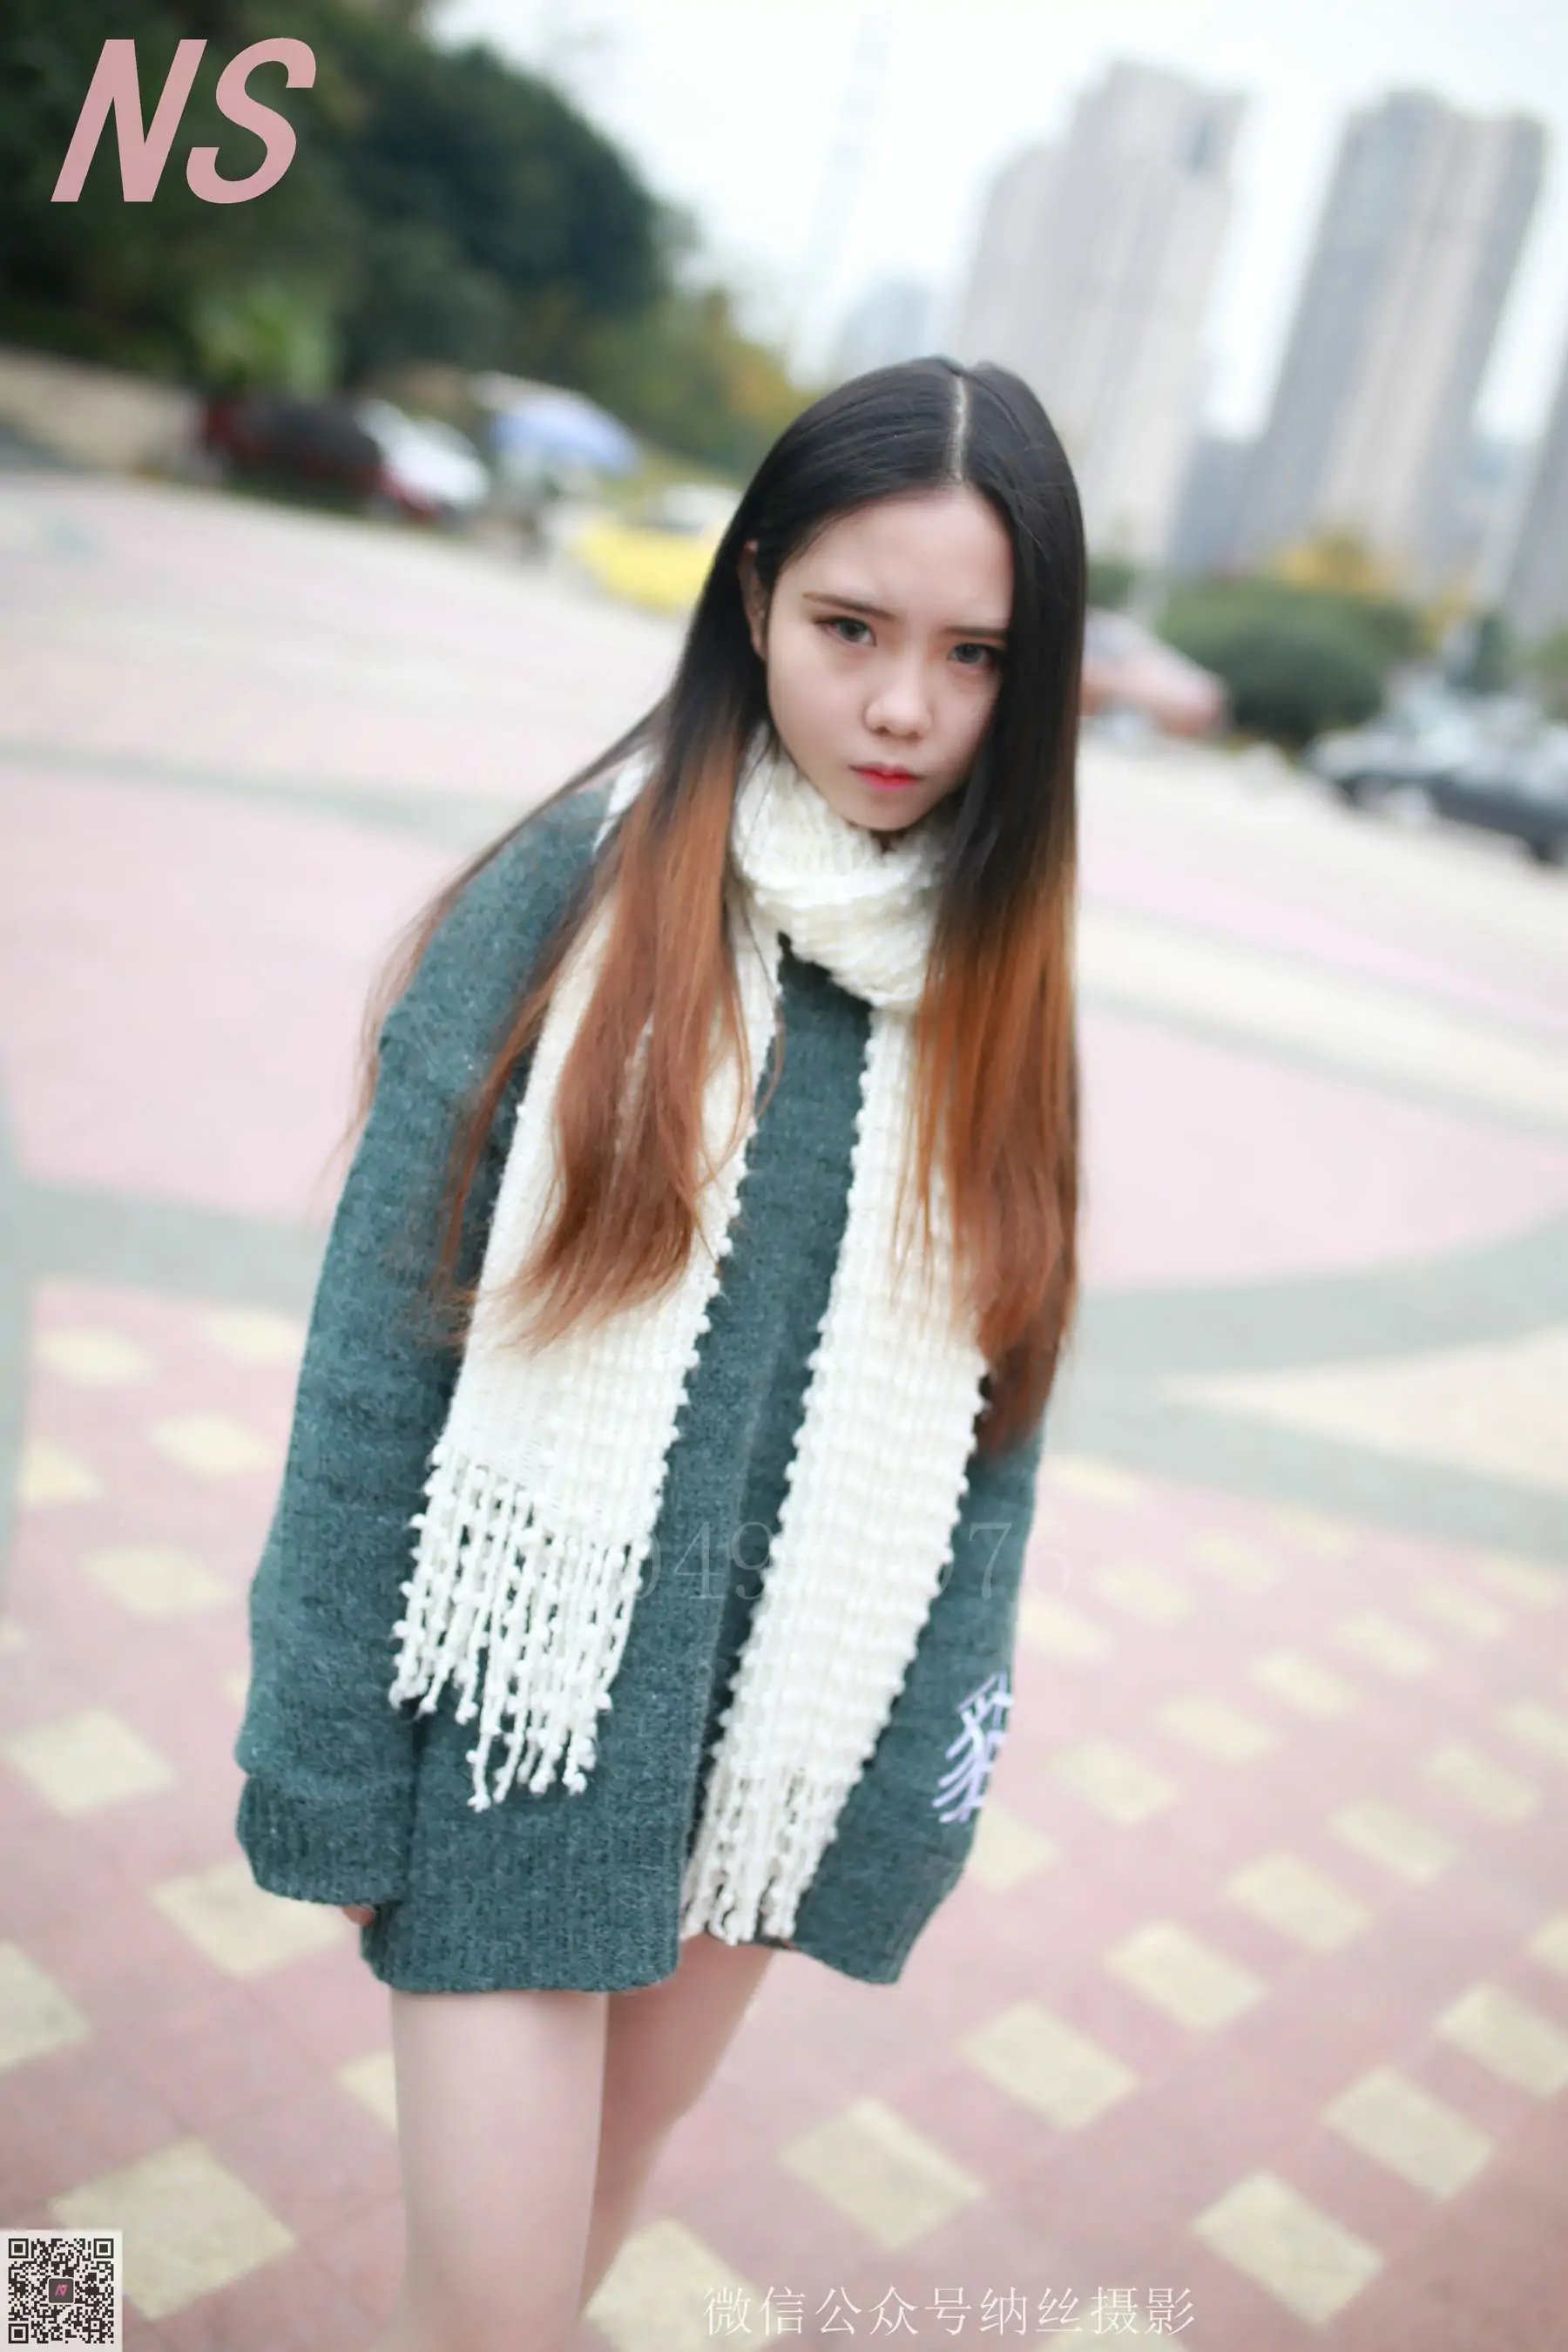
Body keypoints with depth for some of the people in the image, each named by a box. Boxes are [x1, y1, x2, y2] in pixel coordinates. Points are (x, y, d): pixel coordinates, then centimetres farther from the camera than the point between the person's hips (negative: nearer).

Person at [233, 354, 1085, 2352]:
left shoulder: (994, 971, -2)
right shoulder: (581, 891, -12)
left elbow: (986, 1407, 4)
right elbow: (382, 1340, -10)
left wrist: (928, 1768, 4)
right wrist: (331, 1753, -7)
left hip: (793, 1719, 4)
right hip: (535, 1696, -3)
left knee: (613, 2162, 23)